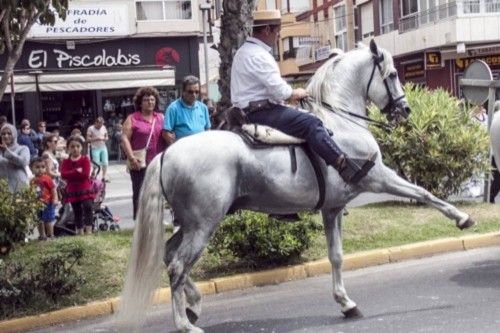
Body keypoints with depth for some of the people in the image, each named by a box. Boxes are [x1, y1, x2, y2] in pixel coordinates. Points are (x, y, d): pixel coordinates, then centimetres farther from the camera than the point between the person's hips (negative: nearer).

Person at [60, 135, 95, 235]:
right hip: (72, 191, 3)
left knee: (87, 207, -18)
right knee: (77, 212, 10)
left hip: (85, 190, -3)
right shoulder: (66, 161, 4)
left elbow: (86, 174, -17)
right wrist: (77, 171, -19)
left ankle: (88, 230, -19)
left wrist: (71, 174, -15)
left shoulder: (85, 159, -2)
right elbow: (63, 175, -13)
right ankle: (80, 232, 19)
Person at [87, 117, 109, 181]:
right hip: (95, 149, -5)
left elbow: (106, 137, 16)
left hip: (103, 148, 5)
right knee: (96, 164, -11)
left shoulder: (103, 128, 9)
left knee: (105, 163, 3)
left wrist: (105, 139, -8)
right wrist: (96, 139, -20)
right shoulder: (91, 128, -5)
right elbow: (88, 139, -8)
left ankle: (104, 177, 15)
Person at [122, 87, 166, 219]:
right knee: (140, 193, -4)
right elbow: (125, 138, -5)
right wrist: (131, 157, -16)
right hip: (140, 164, -4)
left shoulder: (161, 118, 14)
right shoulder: (132, 119, 3)